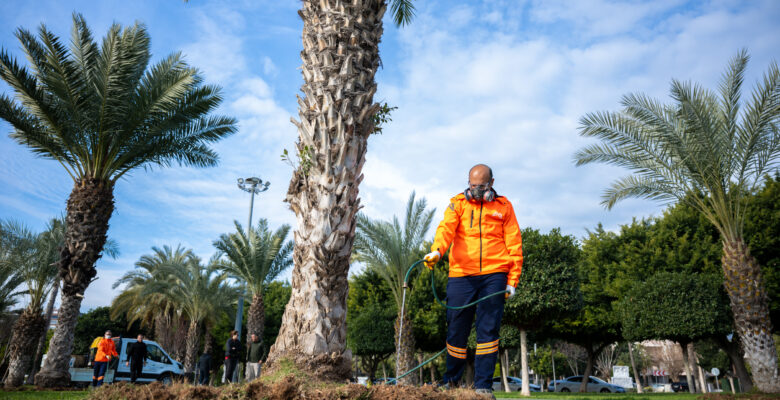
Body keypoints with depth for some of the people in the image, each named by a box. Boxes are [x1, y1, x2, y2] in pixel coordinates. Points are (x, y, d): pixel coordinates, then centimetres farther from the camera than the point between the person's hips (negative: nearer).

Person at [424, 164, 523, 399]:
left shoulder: (504, 206, 11)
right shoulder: (458, 203, 9)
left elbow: (514, 244, 9)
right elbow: (446, 227, -9)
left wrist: (513, 280, 1)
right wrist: (437, 250, -29)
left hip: (494, 275, 0)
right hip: (461, 275, 0)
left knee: (488, 331, -1)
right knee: (456, 330, 5)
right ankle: (451, 380, 23)